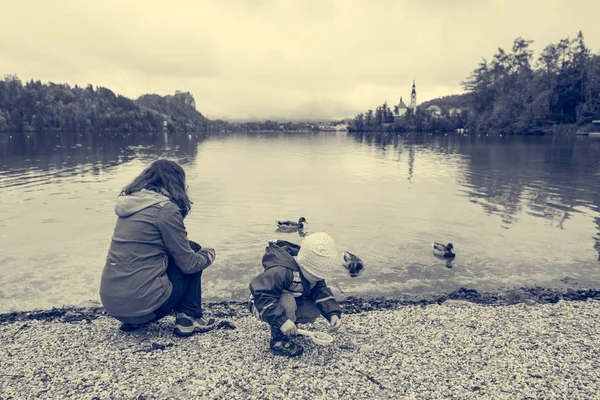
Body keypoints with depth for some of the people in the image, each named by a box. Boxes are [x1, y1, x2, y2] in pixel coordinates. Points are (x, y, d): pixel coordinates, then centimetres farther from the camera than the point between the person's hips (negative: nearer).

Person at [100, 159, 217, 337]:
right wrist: (209, 253, 11)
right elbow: (188, 264, -7)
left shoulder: (130, 203, 10)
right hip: (141, 301, -8)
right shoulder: (166, 208, -12)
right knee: (194, 255, 9)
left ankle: (134, 320, 21)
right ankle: (188, 318, 9)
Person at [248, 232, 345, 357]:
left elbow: (321, 292, -9)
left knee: (315, 310, -12)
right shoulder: (281, 271, -38)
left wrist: (333, 313, -25)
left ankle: (291, 327, 13)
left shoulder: (313, 271, -11)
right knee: (287, 302, -38)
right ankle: (278, 341, -17)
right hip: (263, 306, -7)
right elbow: (261, 295, -42)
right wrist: (282, 320, -47)